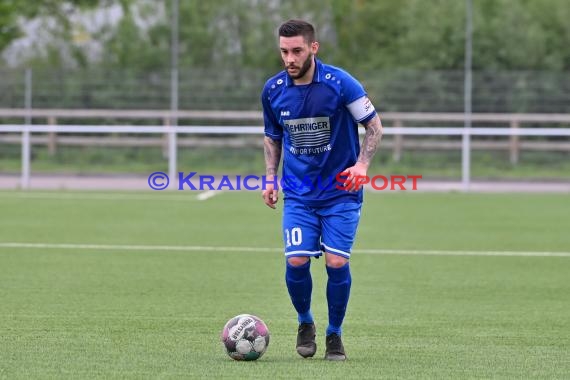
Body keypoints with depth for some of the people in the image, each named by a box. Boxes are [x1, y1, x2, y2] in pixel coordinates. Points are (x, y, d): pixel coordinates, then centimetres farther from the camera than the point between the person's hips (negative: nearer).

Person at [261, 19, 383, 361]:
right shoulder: (273, 90, -1)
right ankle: (305, 323, 18)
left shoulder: (340, 83, -13)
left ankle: (335, 334, 11)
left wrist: (362, 164, -18)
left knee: (337, 262, -10)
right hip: (298, 194, 2)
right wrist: (270, 177, 4)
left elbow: (374, 125, -4)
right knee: (296, 261, -10)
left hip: (341, 193, -2)